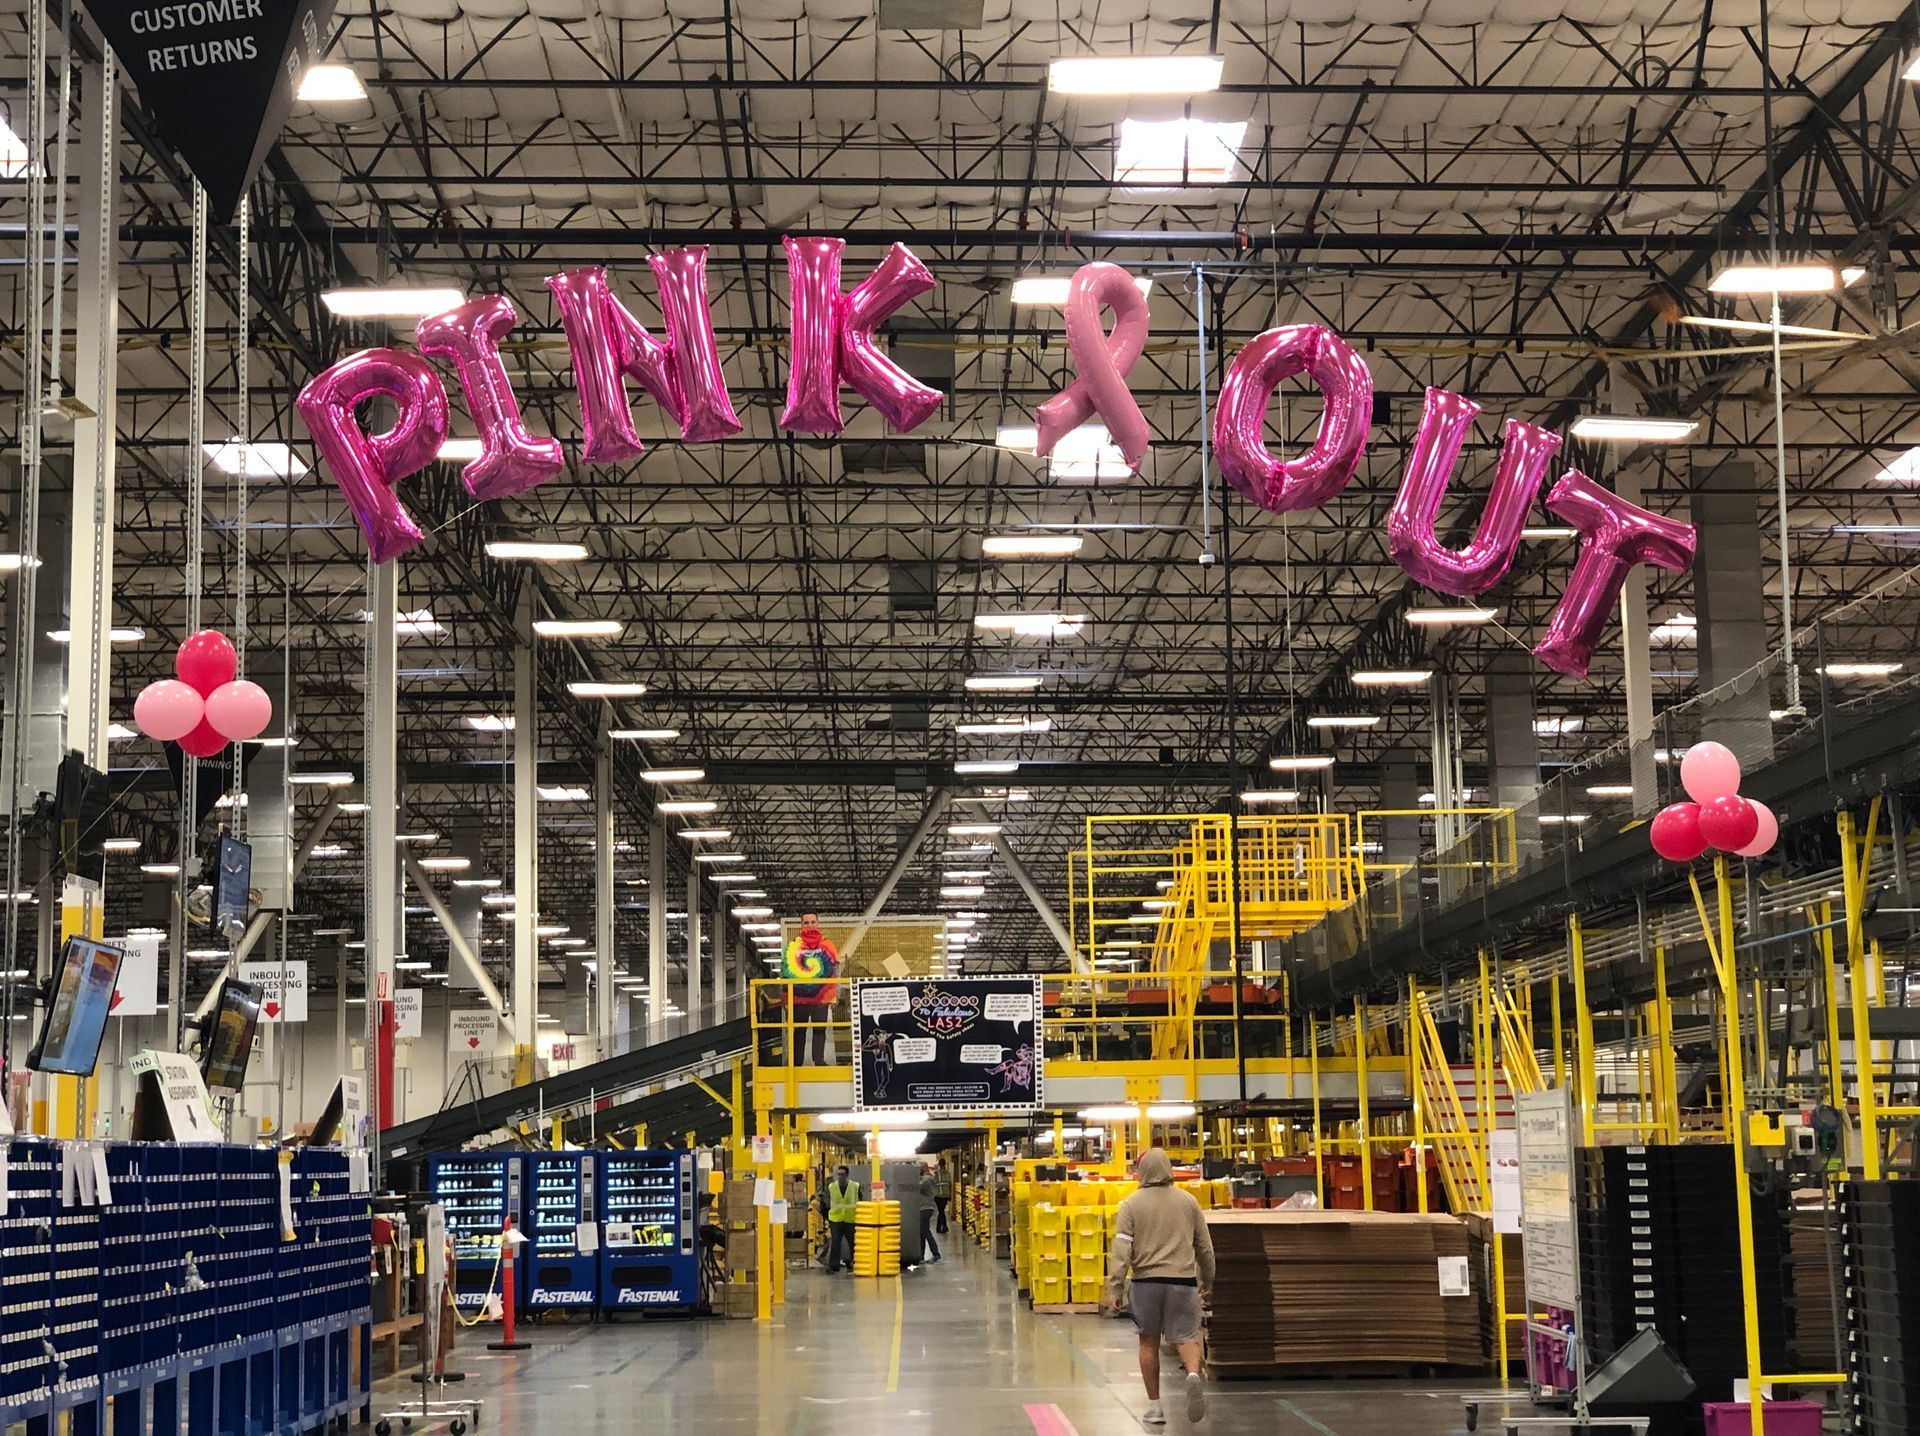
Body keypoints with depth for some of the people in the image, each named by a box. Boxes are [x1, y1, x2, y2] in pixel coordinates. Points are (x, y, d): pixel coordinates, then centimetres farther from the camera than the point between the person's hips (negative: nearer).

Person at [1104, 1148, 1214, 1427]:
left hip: (1146, 1281, -1)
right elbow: (1205, 1247, 13)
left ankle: (1154, 1406, 14)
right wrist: (1207, 1281, 25)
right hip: (1183, 1279, 1)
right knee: (1186, 1337, 4)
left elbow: (1121, 1250, -8)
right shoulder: (1188, 1202, 6)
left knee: (1149, 1342, 11)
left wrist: (1114, 1289, -8)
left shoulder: (1131, 1205, -1)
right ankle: (1194, 1375, -28)